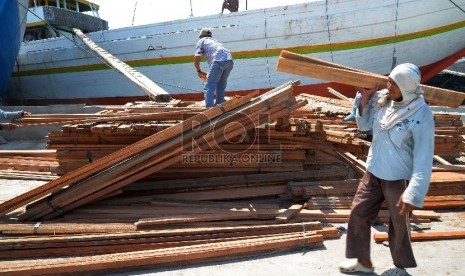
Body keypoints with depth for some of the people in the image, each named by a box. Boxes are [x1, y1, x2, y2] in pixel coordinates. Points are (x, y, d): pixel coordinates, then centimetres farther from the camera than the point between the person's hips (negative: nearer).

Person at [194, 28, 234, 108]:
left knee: (209, 86, -3)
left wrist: (199, 71, 27)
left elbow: (196, 58, 12)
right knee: (221, 86, 18)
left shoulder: (201, 41, 21)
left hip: (218, 61, -6)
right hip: (229, 60, 6)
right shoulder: (215, 41, 38)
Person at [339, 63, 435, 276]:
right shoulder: (382, 99, -5)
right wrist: (365, 99, -3)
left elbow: (423, 158, -21)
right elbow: (364, 126, 12)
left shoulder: (421, 115, -22)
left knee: (399, 224, 13)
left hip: (399, 179, -6)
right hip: (373, 172, 6)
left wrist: (412, 194, -24)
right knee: (358, 214, 11)